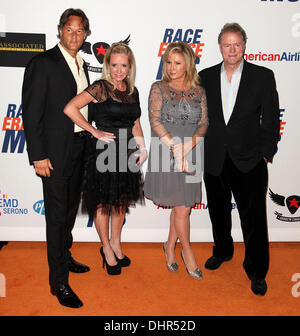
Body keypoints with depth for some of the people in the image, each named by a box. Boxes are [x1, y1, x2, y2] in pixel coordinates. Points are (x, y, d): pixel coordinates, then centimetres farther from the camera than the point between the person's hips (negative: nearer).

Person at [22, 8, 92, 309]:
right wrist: (38, 156, -18)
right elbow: (31, 113, -13)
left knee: (70, 208, 18)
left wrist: (89, 139, 13)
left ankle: (64, 257, 38)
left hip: (79, 146, 8)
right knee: (57, 213, -2)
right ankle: (59, 281, 11)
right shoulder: (42, 63, -10)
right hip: (55, 150, -7)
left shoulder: (82, 65, 14)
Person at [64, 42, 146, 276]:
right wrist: (95, 132, -14)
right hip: (103, 152, -6)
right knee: (104, 203, 7)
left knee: (121, 200, 16)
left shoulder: (133, 90, 9)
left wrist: (142, 148, 5)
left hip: (126, 152, 6)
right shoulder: (101, 87, -10)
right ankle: (107, 249, 26)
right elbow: (70, 109, -19)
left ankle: (116, 243, 36)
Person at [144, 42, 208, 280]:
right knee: (181, 208, -1)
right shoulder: (159, 88, 2)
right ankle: (187, 252, 19)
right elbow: (155, 120, -8)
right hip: (165, 152, -3)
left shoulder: (199, 92, 10)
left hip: (191, 154, 3)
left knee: (184, 206, 7)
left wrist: (187, 147, -13)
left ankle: (170, 246, 29)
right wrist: (175, 147, -18)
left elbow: (204, 123, 3)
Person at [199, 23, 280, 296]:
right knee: (218, 211, 18)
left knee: (254, 217, 3)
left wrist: (266, 153, -5)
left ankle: (257, 271, 22)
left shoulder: (263, 76, -1)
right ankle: (223, 251, 43)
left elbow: (271, 118, -1)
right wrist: (199, 149, 3)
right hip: (214, 160, 3)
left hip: (249, 161, -2)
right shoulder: (205, 77, 5)